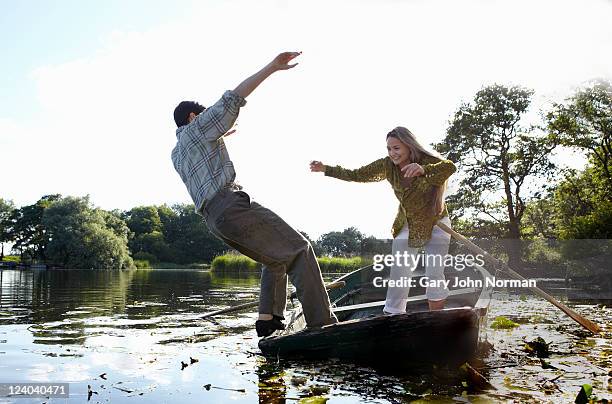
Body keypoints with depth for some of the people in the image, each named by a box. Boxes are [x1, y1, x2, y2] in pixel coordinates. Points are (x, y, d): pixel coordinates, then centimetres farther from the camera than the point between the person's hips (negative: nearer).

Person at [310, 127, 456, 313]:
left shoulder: (426, 161, -22)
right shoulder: (387, 165, -11)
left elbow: (450, 167, -41)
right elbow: (356, 175, -5)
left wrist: (423, 169, -60)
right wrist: (326, 169, -13)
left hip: (436, 224, -3)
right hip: (406, 226, 3)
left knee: (434, 274, -6)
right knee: (398, 273, -1)